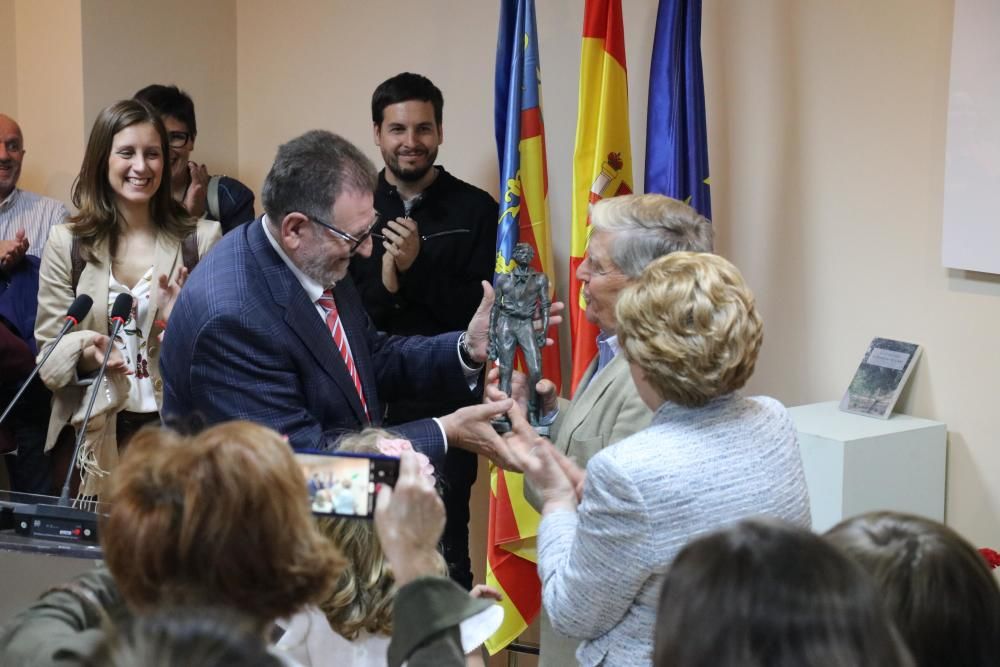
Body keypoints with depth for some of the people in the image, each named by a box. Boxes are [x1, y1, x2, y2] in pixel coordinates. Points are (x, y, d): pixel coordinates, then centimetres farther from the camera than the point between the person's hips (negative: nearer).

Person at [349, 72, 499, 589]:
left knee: (443, 549, -2)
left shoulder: (475, 210, 0)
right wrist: (384, 282, -17)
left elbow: (487, 315, -6)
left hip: (444, 408, -2)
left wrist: (417, 267, -16)